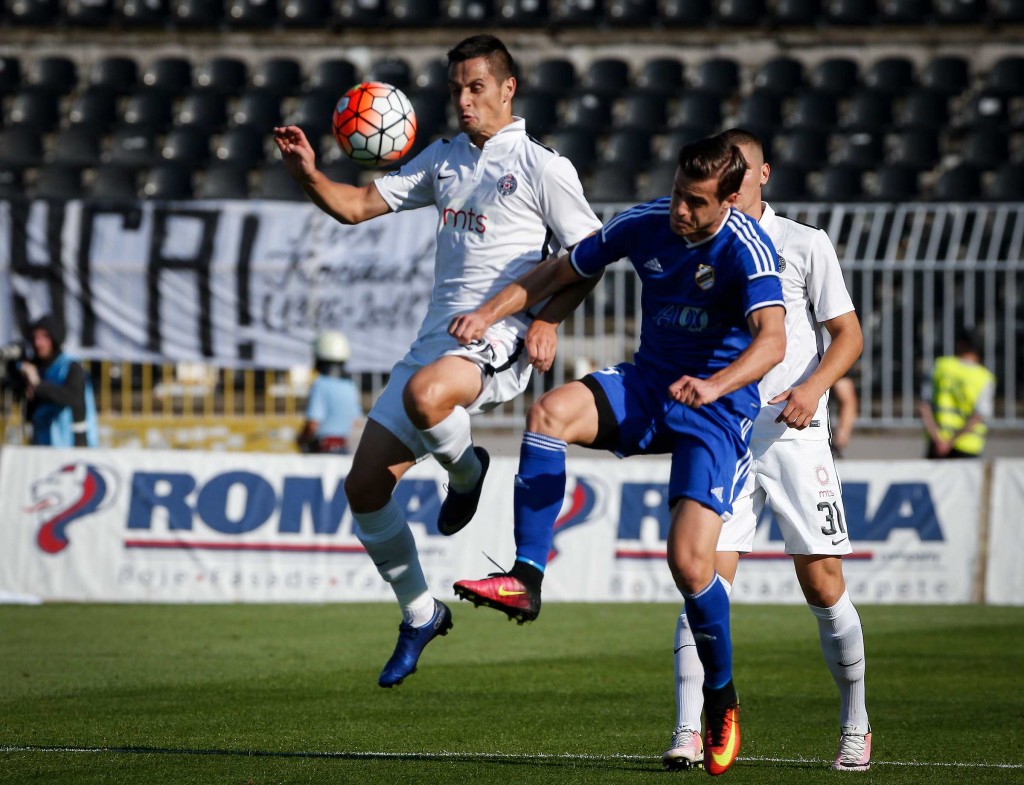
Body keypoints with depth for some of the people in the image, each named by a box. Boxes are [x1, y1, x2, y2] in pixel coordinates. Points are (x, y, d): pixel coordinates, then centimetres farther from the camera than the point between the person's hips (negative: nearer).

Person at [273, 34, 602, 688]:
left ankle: (467, 471, -5)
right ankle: (420, 616, 17)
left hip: (499, 341, -7)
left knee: (425, 394, -40)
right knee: (365, 486, -1)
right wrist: (310, 175, -3)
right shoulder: (443, 160, 17)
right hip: (439, 338, 7)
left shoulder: (542, 166, -1)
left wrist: (549, 320, -14)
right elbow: (359, 205, 17)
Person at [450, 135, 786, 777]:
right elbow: (560, 272, 10)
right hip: (646, 386, 5)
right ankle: (526, 580, -25)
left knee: (690, 563, -16)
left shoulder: (746, 248, -19)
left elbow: (772, 340, -34)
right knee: (549, 412, -26)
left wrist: (714, 385, -52)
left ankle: (722, 698, 8)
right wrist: (489, 313, -4)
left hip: (717, 409, -5)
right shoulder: (645, 225, -3)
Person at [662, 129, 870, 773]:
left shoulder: (805, 245, 3)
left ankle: (856, 727, 15)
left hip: (794, 436, -2)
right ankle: (689, 731, -13)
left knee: (824, 584, -2)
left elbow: (848, 335, 1)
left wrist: (813, 386, -16)